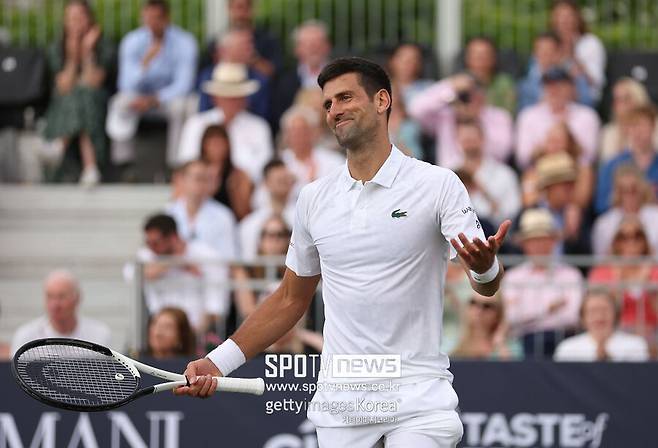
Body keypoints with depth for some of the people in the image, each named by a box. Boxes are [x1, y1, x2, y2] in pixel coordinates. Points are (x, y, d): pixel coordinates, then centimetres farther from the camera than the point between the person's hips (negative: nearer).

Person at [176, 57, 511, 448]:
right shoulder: (315, 198, 10)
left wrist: (485, 267, -32)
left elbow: (487, 286, -8)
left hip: (418, 400, -3)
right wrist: (219, 362, 10)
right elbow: (291, 300, 19)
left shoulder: (438, 185, -3)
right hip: (339, 405, 3)